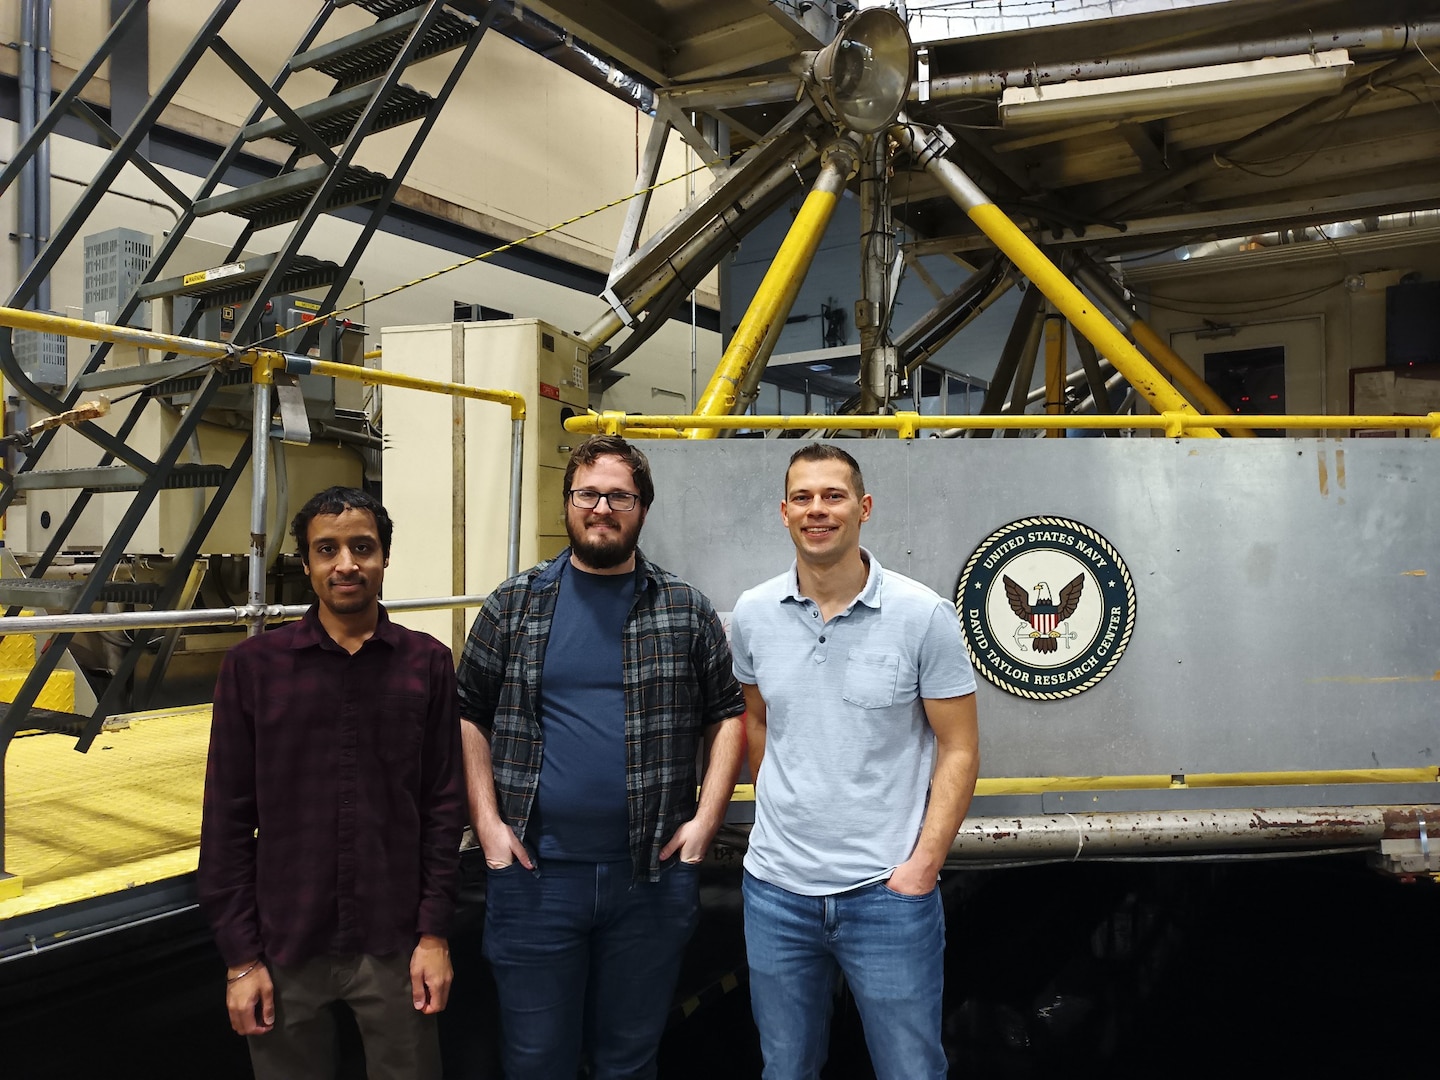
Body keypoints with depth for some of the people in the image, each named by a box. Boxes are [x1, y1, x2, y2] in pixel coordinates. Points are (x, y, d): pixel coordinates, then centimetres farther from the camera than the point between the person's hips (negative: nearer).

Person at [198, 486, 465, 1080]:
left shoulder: (426, 663, -2)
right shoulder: (252, 666, -3)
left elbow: (444, 806, 0)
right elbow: (228, 819, -1)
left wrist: (435, 934, -3)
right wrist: (240, 957, -3)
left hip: (395, 946, 0)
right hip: (285, 949, 0)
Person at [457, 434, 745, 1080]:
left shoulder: (687, 611, 3)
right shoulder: (513, 606, 3)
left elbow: (729, 715, 6)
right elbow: (470, 716, 5)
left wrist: (706, 819, -3)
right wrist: (487, 822, -4)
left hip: (653, 876, 0)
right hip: (533, 874, 0)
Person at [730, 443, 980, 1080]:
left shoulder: (923, 615, -9)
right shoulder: (752, 614, 1)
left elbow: (959, 748, -5)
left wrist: (924, 864, -11)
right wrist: (782, 811, 9)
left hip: (888, 891, -3)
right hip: (776, 888, 3)